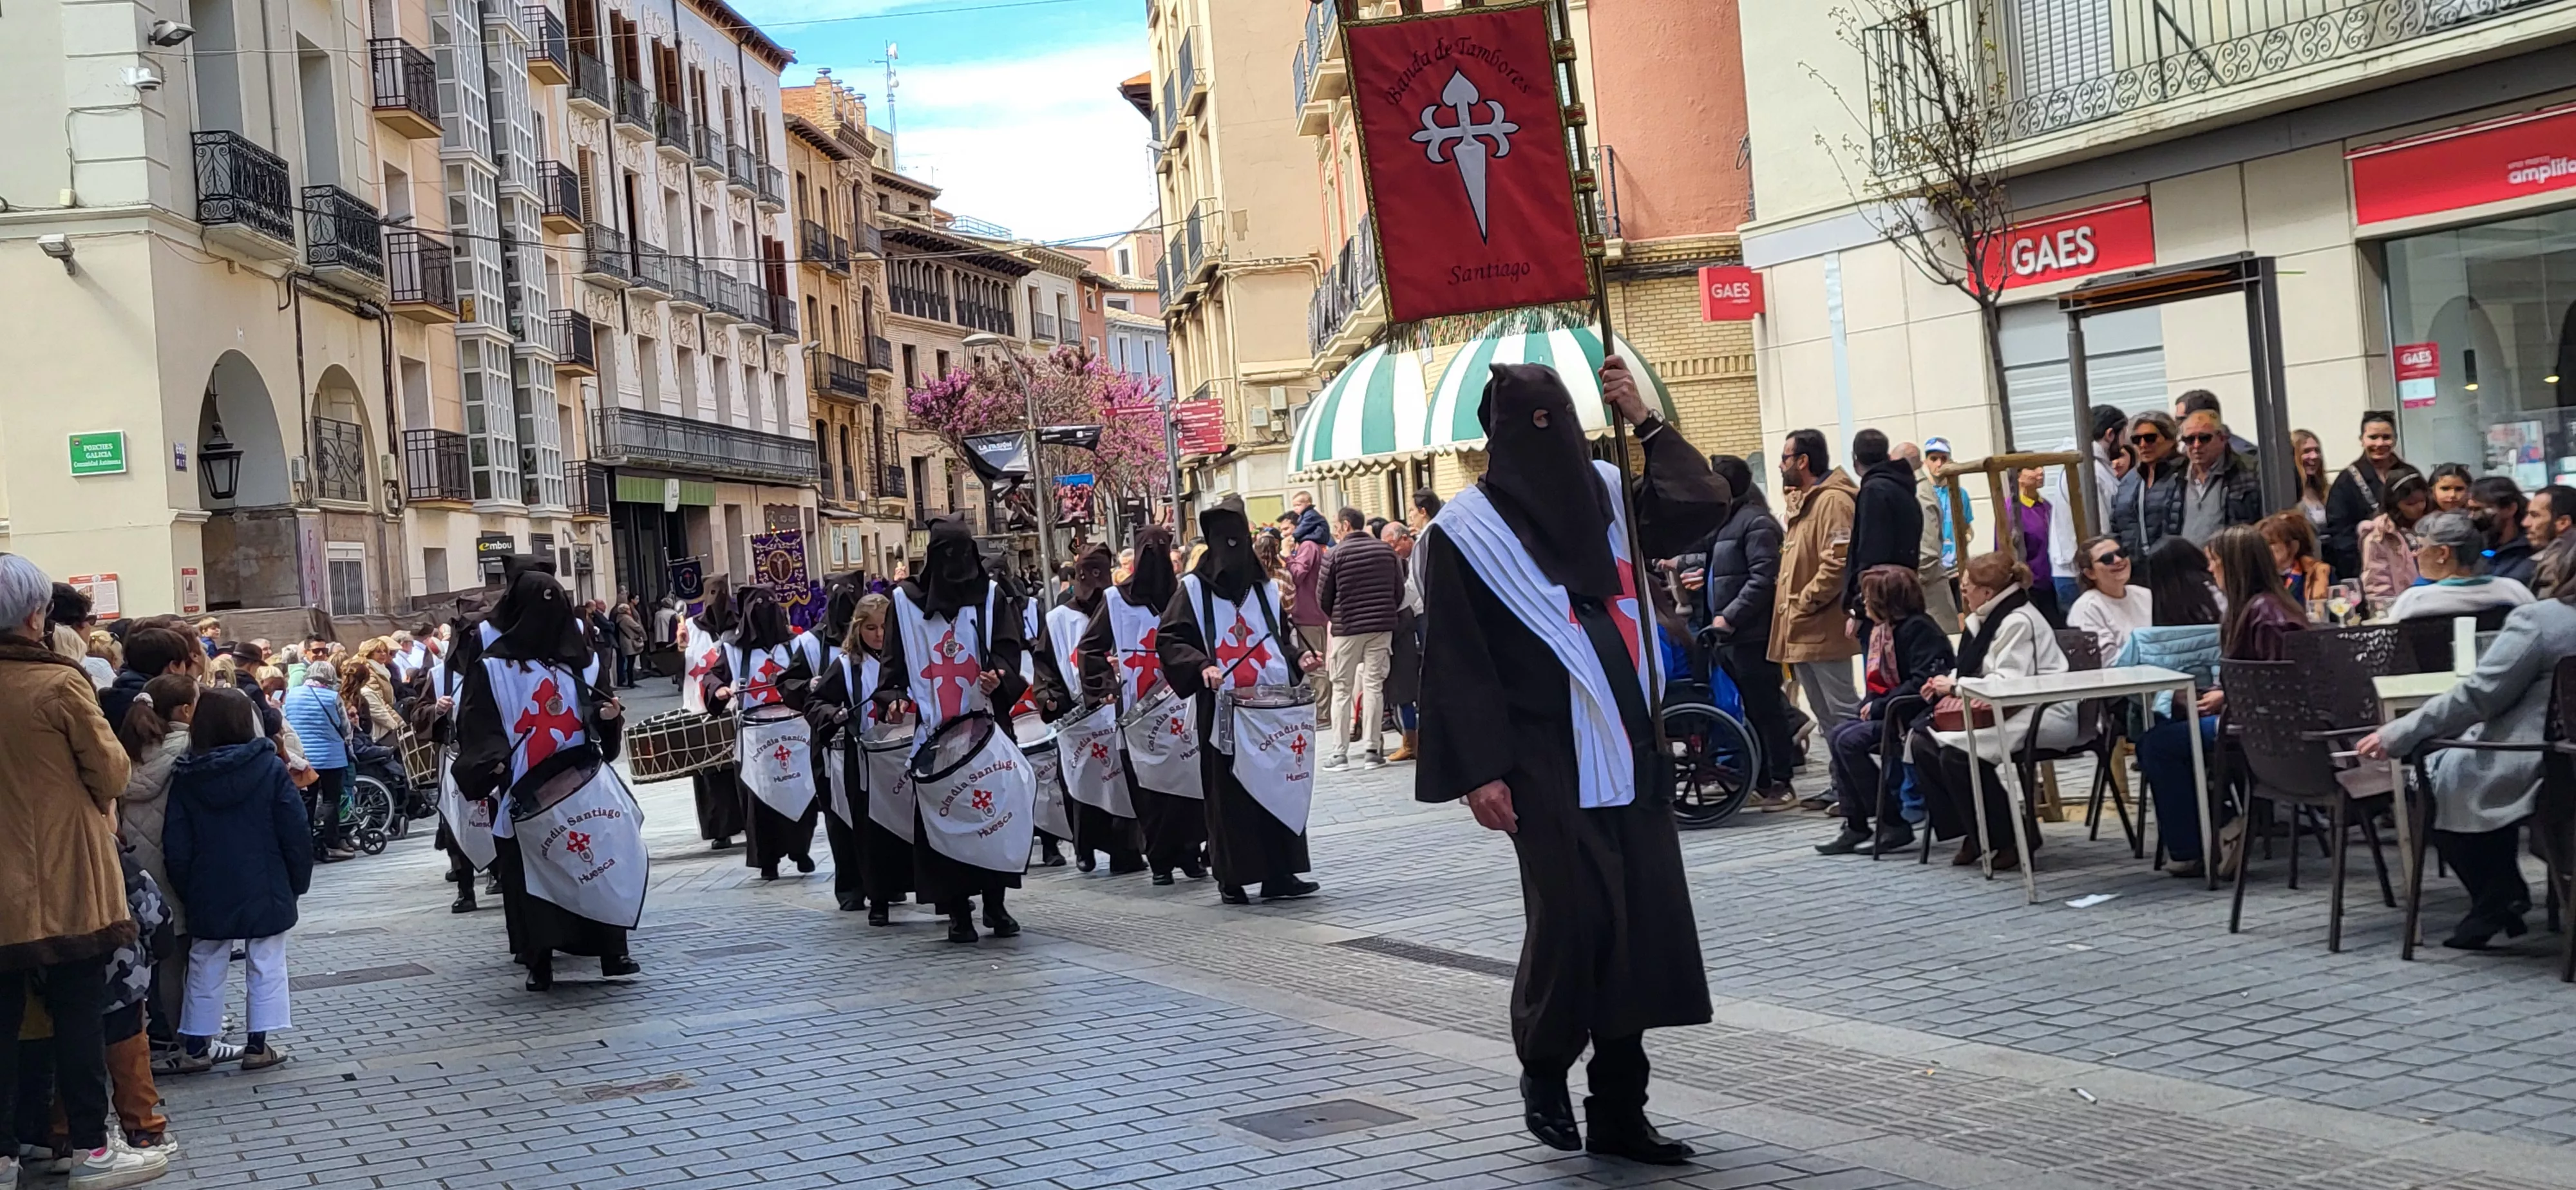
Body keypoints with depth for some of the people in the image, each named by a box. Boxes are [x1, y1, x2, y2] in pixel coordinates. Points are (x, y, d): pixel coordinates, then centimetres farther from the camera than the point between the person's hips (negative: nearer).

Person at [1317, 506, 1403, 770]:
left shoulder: (1335, 554, -8)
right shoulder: (1387, 551, 3)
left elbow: (1323, 597, -2)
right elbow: (1399, 591, 7)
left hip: (1346, 629, -3)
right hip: (1381, 628, 3)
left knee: (1341, 689, 6)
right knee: (1374, 686, 6)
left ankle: (1340, 752, 5)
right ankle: (1372, 750, 3)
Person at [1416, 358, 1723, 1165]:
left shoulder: (1605, 496, 11)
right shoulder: (1466, 533, -5)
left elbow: (1705, 505, 4)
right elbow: (1456, 666, -8)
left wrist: (1643, 422, 0)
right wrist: (1478, 772, -14)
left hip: (1626, 752, 6)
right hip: (1547, 765, -6)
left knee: (1641, 923, 4)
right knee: (1572, 918, -9)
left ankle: (1618, 1110, 14)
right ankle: (1544, 1069, 18)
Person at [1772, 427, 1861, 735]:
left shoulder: (1832, 501, -14)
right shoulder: (1802, 503, 18)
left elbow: (1838, 564, -23)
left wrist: (1803, 604, -18)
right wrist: (1788, 607, 13)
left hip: (1823, 630, -10)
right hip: (1801, 632, 10)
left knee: (1842, 711, -9)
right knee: (1824, 714, 13)